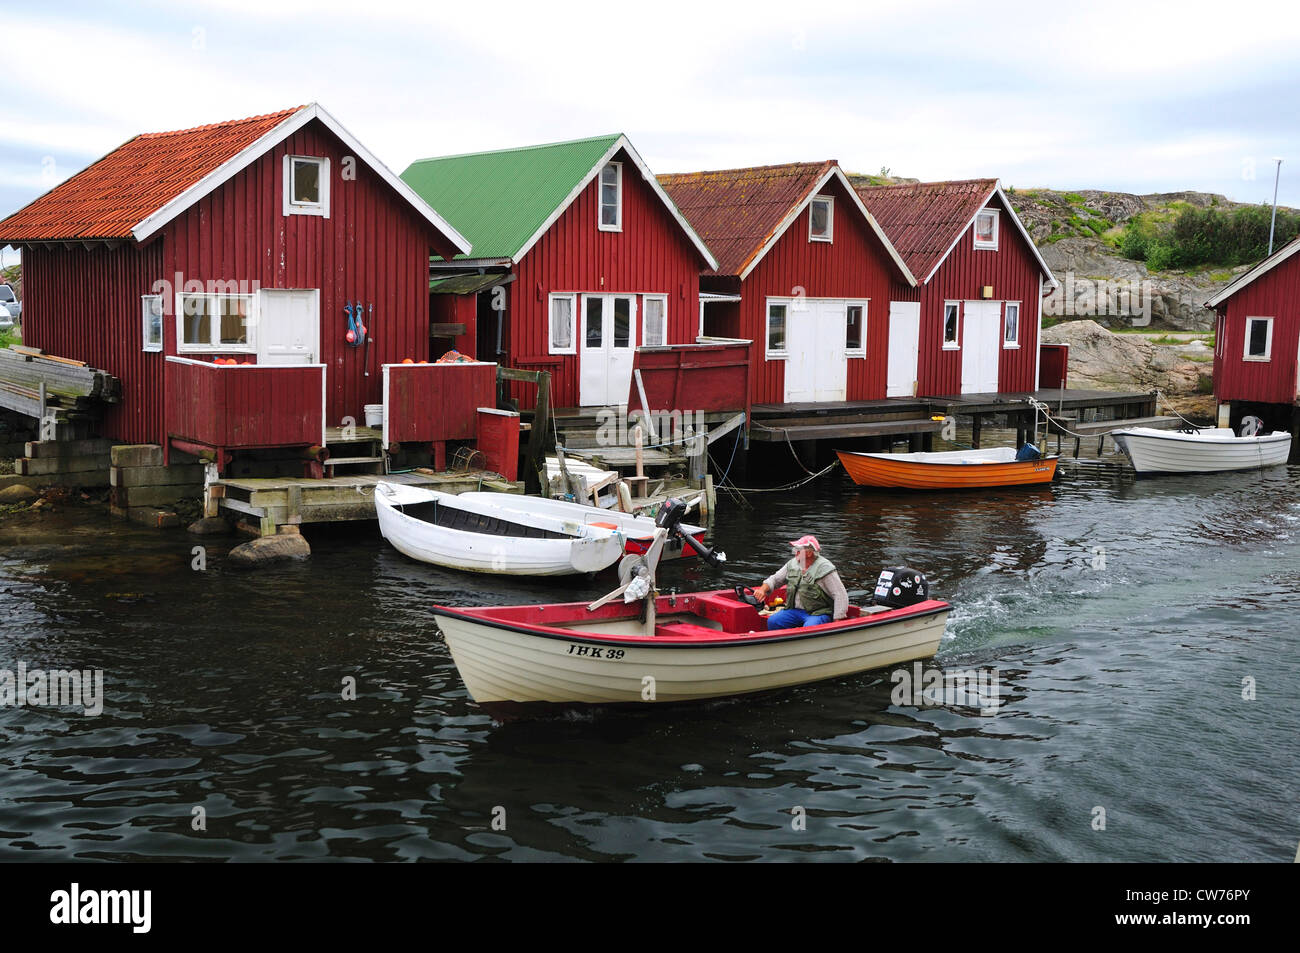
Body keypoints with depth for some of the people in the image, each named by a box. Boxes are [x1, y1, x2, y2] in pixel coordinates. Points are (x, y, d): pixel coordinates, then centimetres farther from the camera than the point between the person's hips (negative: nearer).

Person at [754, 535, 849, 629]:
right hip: (795, 611, 6)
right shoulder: (793, 564, 6)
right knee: (772, 621, -15)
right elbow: (775, 579, 18)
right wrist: (763, 589, -4)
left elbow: (841, 596, -16)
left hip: (818, 613, -6)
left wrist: (837, 622, -20)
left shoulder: (824, 569, -14)